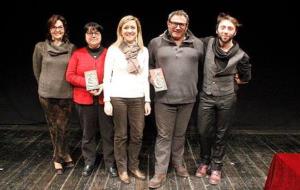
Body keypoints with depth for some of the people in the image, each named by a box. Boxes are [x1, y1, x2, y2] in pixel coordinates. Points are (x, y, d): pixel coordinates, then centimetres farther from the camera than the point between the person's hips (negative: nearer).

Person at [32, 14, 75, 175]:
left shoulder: (71, 48, -3)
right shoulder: (40, 47, -2)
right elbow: (36, 70, 11)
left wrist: (67, 86, 7)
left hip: (66, 94, -1)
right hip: (47, 94, 1)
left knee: (62, 128, 3)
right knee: (54, 128, 8)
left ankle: (58, 159, 21)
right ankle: (65, 156, 24)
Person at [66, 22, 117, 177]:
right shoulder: (77, 54, 4)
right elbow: (70, 76, 0)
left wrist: (105, 85, -14)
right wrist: (87, 83, -14)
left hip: (105, 99, 0)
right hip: (84, 100, 1)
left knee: (108, 132, 4)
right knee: (88, 133, 10)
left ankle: (110, 163, 18)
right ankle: (89, 162, 25)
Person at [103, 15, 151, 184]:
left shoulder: (143, 50, 7)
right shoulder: (113, 49, -1)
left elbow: (145, 77, 9)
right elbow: (107, 76, -2)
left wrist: (147, 100, 6)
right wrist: (107, 100, -7)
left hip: (138, 98, 3)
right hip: (118, 98, -2)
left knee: (137, 135, 6)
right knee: (121, 135, 6)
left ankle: (134, 165, 26)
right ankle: (122, 168, 22)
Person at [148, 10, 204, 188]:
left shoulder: (197, 44, 4)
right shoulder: (156, 43, 1)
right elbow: (148, 65, 12)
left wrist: (197, 84, 7)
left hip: (187, 98, 2)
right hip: (164, 98, -2)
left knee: (180, 134, 16)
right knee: (164, 135, 4)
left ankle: (178, 163, 35)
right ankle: (161, 171, 13)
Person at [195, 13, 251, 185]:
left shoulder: (241, 56, -10)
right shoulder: (208, 43, -6)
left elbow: (246, 78, 7)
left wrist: (229, 81, 3)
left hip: (227, 99, -1)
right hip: (206, 97, 2)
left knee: (221, 135, 9)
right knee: (204, 132, 10)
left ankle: (216, 167, 26)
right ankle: (204, 162, 33)